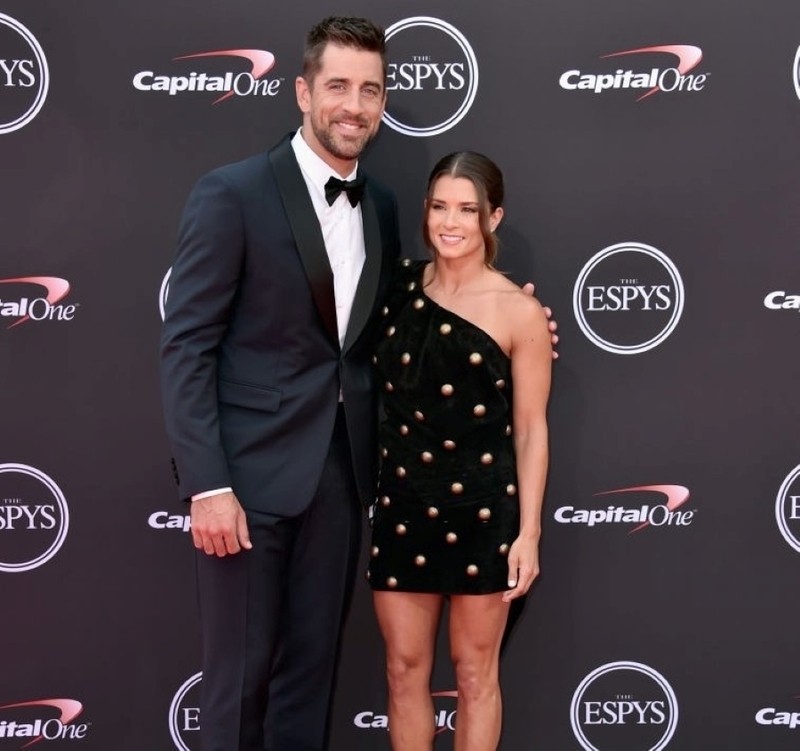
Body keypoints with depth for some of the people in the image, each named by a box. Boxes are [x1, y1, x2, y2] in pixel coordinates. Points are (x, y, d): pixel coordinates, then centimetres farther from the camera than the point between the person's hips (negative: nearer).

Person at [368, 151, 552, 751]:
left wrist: (529, 532, -9)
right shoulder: (400, 288, 2)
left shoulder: (519, 311, -10)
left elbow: (531, 429, -7)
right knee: (405, 669, 10)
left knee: (475, 674, 9)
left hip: (483, 510, -4)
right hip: (403, 503, 4)